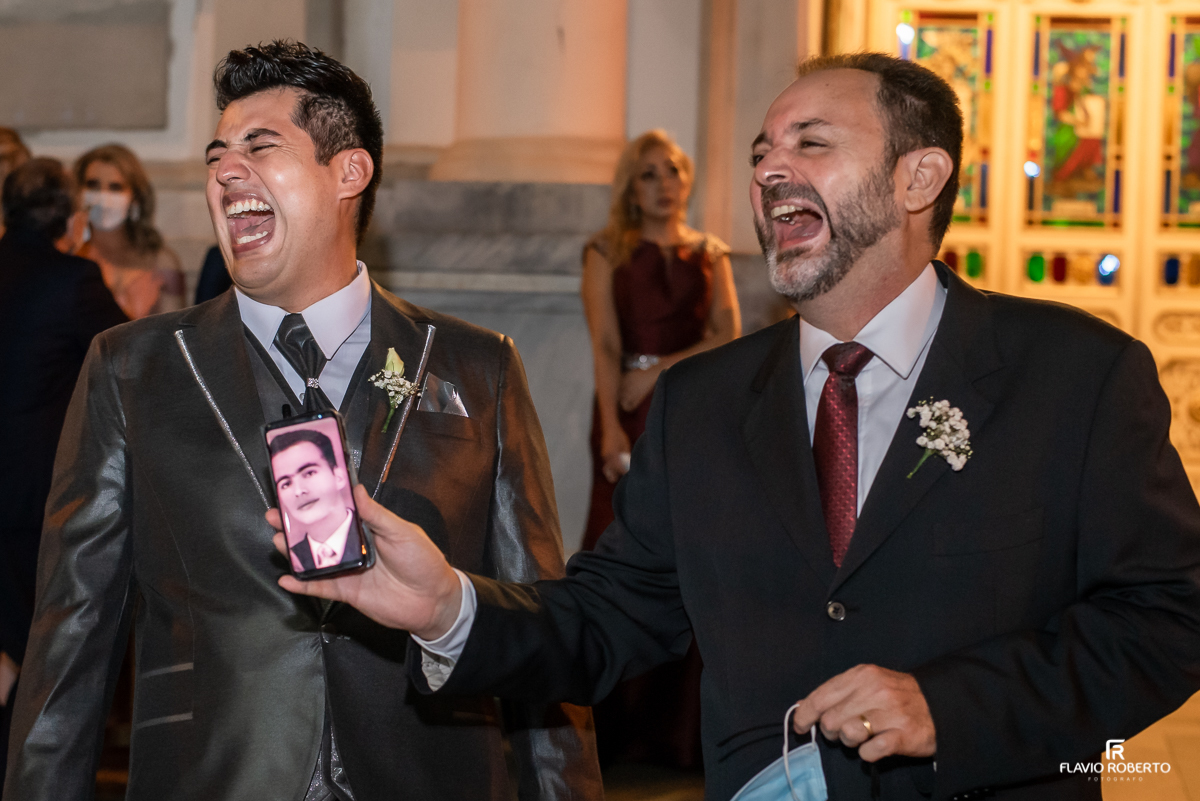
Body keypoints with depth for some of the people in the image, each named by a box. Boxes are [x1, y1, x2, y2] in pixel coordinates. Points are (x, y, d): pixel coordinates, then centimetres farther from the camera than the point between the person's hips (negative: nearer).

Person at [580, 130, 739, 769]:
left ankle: (680, 725, 3)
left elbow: (728, 335, 1)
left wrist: (661, 369, -12)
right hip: (630, 414, -2)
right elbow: (604, 344, -5)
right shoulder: (606, 253, 6)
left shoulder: (710, 255, 13)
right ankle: (614, 723, -2)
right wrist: (612, 426, -17)